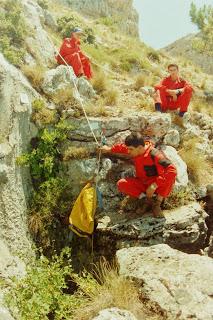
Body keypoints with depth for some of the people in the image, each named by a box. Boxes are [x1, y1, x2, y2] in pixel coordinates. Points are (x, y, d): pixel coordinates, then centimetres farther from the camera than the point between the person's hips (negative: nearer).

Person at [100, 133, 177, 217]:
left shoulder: (155, 155, -28)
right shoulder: (135, 150, -7)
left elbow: (172, 170, -38)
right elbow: (122, 147, 16)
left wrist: (155, 185, -40)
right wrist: (109, 149, 29)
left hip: (158, 186, -6)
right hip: (143, 184, 6)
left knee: (170, 177, -37)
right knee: (121, 184, -18)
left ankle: (158, 202, -15)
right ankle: (148, 199, -8)